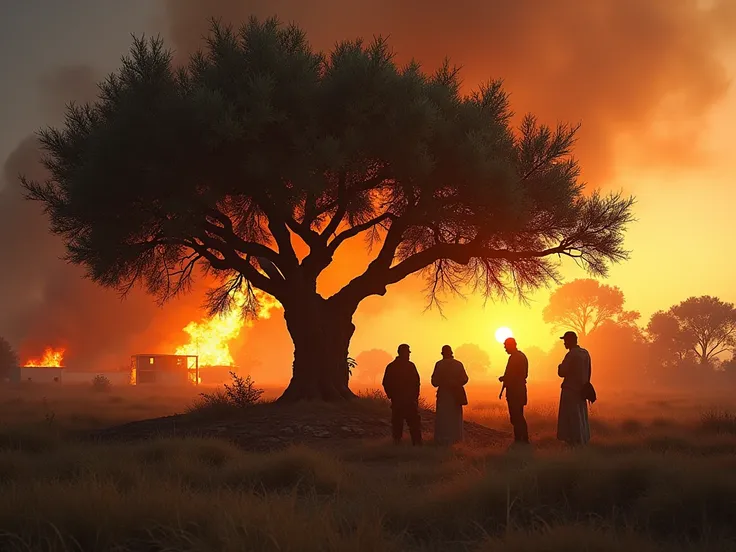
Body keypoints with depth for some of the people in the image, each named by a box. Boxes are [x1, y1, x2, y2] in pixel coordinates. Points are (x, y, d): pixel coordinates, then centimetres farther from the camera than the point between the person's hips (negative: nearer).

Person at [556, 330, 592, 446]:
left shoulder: (571, 355, -17)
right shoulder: (585, 353, 7)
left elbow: (561, 373, -18)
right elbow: (588, 372, 13)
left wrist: (560, 366, 3)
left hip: (570, 390, -8)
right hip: (581, 390, 8)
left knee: (572, 418, -2)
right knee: (581, 418, 15)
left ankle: (575, 442, -2)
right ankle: (583, 442, 18)